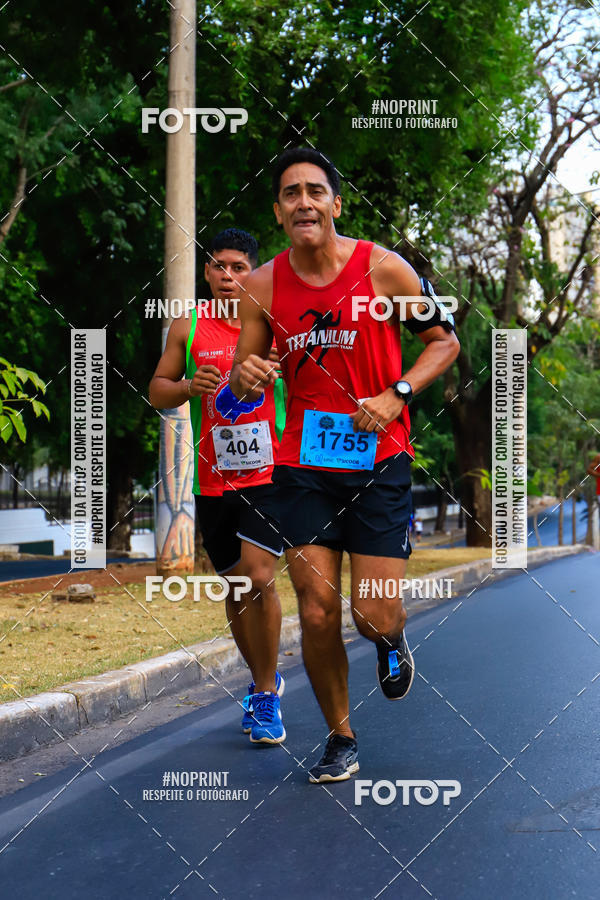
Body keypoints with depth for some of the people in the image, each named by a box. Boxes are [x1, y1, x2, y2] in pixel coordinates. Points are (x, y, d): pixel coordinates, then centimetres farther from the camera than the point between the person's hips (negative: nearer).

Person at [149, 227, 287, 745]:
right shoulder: (188, 327, 6)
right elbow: (157, 392, 12)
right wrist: (190, 386, -9)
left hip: (269, 474, -3)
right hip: (213, 479, 3)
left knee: (258, 578, -17)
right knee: (236, 588, 12)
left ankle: (266, 696, -2)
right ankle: (264, 681, 34)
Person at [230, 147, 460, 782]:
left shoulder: (382, 268, -8)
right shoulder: (263, 286, -1)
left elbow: (445, 340, 2)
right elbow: (241, 379, 8)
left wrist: (396, 395, -12)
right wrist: (246, 378, -17)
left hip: (379, 462, -2)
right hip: (303, 466, 2)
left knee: (375, 619, -5)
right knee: (316, 613, -2)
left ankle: (392, 643, 35)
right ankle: (340, 740, 20)